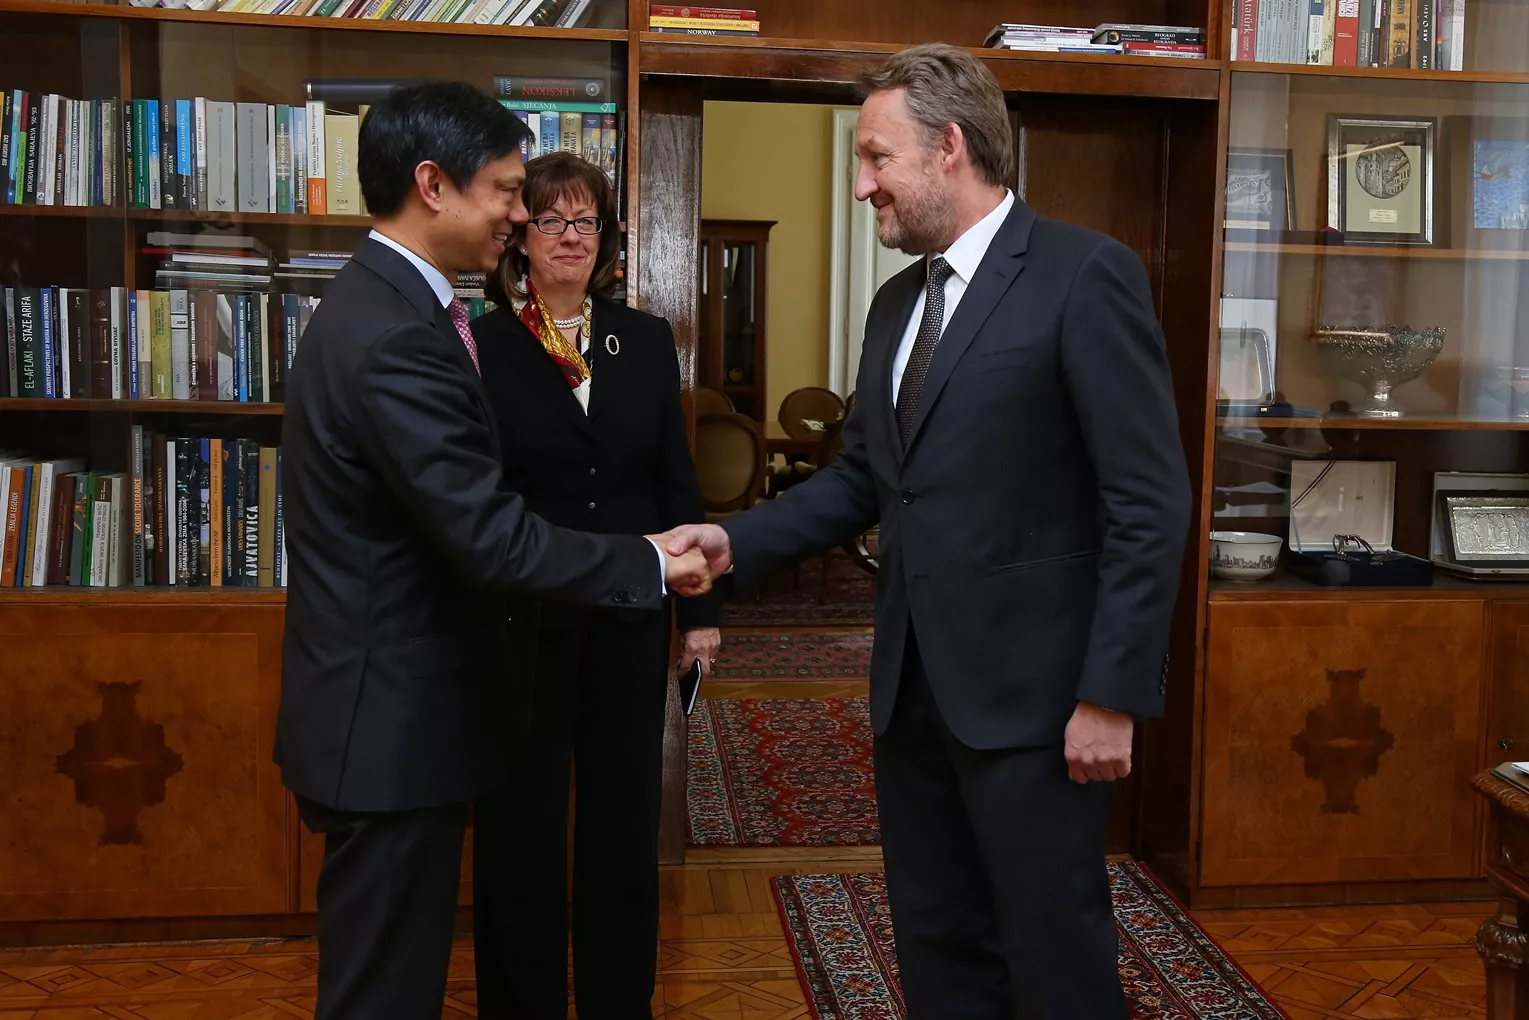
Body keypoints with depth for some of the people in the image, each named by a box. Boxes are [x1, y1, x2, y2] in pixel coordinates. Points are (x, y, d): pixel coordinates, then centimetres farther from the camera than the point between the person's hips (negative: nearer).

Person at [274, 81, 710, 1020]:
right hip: (392, 721, -10)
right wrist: (649, 564, -14)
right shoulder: (396, 337, -24)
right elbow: (492, 538, -25)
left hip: (391, 708, 10)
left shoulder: (384, 304, 9)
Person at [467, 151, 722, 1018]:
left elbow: (677, 481, 7)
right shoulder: (481, 346, -5)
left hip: (628, 623, 3)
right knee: (521, 833, 10)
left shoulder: (646, 340, 5)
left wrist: (700, 607, 6)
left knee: (625, 826, 14)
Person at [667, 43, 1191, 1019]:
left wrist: (1111, 695, -17)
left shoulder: (1084, 275, -10)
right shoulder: (897, 302, 14)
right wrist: (738, 542, 2)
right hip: (914, 686, 7)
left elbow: (1151, 503, -14)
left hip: (1033, 691, -7)